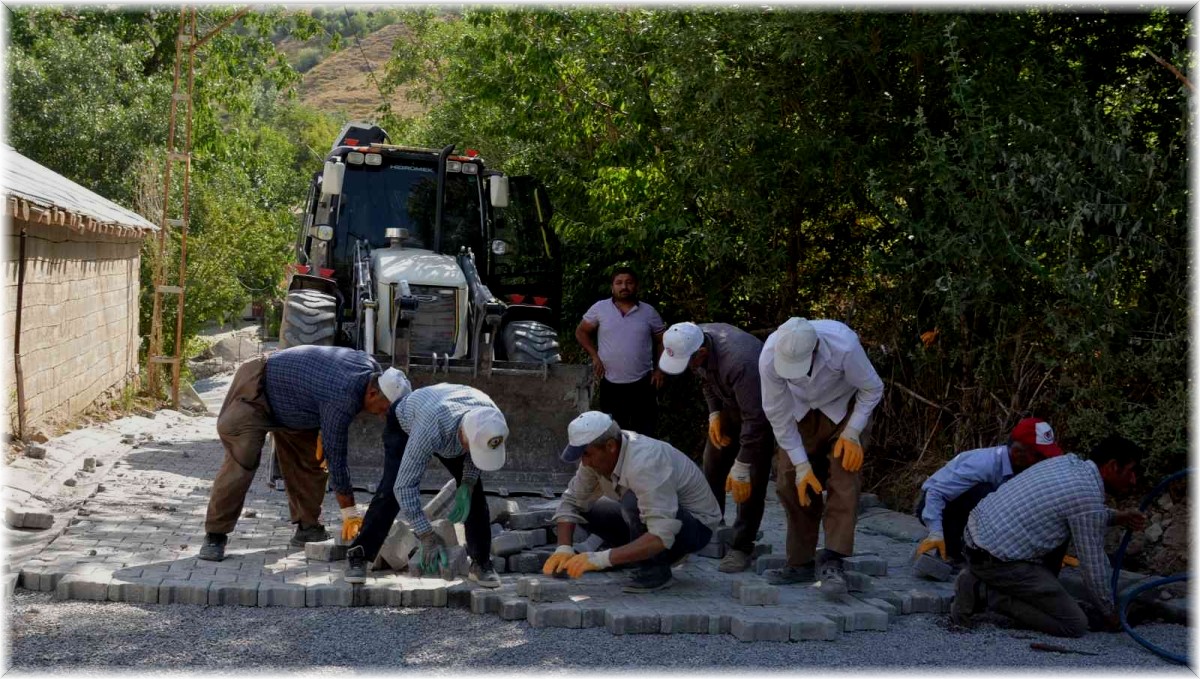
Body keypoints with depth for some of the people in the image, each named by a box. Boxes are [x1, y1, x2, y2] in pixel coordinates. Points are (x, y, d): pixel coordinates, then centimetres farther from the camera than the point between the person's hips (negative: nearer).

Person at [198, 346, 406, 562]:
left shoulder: (370, 367, -12)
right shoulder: (341, 400, -37)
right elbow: (336, 459, -30)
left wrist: (324, 432, 2)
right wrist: (350, 513, -23)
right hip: (255, 391, -9)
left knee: (312, 461, 5)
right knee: (240, 463, -17)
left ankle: (307, 528, 13)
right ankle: (215, 536, -9)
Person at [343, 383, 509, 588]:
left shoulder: (492, 421, -35)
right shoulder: (432, 429, -50)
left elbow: (478, 452, -9)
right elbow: (406, 485, -44)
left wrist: (467, 484, -22)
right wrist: (426, 536, -45)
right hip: (405, 424, -4)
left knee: (473, 490, -7)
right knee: (392, 489, -21)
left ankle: (481, 563, 3)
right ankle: (358, 556, -9)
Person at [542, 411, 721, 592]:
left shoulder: (644, 463, -34)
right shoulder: (597, 455, -10)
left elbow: (662, 537, -41)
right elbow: (571, 501, -1)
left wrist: (602, 559, -43)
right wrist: (563, 549, -17)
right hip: (660, 517, 9)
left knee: (634, 501, -34)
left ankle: (654, 571, -14)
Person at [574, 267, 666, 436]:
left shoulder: (649, 312, 2)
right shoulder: (599, 308, -2)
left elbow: (662, 341, 11)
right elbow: (581, 332, 8)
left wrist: (659, 370, 0)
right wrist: (595, 357, -4)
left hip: (642, 384, 1)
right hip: (611, 384, 0)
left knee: (645, 435, 5)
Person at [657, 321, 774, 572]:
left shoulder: (739, 363, -42)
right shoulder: (692, 340, -19)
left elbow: (754, 420, -37)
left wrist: (741, 469, -32)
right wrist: (714, 414, -8)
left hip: (763, 406, -7)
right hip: (730, 404, 7)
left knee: (751, 481, -11)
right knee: (713, 467, 10)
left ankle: (742, 547, -2)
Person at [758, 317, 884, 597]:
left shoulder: (843, 346, -39)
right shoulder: (769, 357, -32)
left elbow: (872, 389, -17)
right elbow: (778, 414, -17)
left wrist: (852, 433, -19)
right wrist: (801, 464, -15)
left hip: (844, 408, -2)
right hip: (801, 411, 3)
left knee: (844, 480, -15)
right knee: (790, 481, -2)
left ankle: (831, 562, -13)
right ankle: (801, 563, 8)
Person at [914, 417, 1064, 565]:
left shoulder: (1022, 469, -12)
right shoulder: (984, 464, -34)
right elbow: (935, 493, -36)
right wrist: (936, 533, -47)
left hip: (966, 510, 7)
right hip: (934, 504, -7)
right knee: (981, 493, -33)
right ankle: (951, 552, -20)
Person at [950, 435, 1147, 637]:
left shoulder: (1068, 461, 9)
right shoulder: (1087, 497, -16)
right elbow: (1094, 565, -7)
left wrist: (1116, 517, 26)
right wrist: (1109, 614, 8)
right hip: (995, 560, -10)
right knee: (1075, 625, -6)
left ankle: (1043, 595, 20)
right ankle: (985, 594, -7)